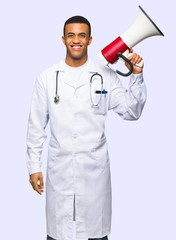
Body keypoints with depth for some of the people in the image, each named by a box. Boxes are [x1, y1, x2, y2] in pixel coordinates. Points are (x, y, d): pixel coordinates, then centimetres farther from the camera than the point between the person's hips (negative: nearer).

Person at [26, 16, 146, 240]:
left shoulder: (106, 76, 1)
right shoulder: (47, 77, 2)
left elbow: (131, 112, 2)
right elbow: (36, 126, 4)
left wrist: (136, 76, -9)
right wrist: (34, 167, 2)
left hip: (95, 168, 0)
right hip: (59, 167, 0)